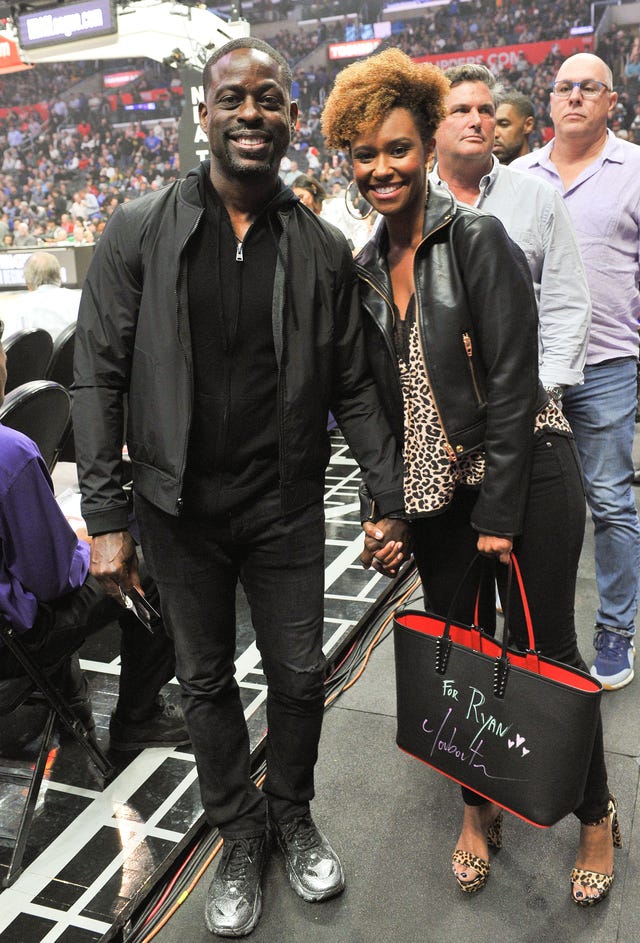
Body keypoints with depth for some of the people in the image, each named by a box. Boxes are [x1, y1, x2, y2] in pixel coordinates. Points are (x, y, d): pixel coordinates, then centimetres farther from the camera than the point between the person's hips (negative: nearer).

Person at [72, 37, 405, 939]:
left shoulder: (324, 248, -1)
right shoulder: (139, 232, -5)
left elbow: (353, 387, 3)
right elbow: (99, 378, -5)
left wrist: (395, 500, 0)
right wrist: (106, 518, -8)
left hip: (286, 507, 1)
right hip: (180, 510, 0)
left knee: (300, 675, 12)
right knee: (207, 681, 14)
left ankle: (292, 813, 41)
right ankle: (239, 836, 38)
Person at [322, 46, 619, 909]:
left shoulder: (479, 240, -11)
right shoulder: (367, 270, 8)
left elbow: (512, 381, -15)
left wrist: (499, 515, -16)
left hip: (527, 478, -5)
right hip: (436, 490, 5)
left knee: (544, 653, 5)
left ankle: (596, 816, 30)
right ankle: (480, 805, 35)